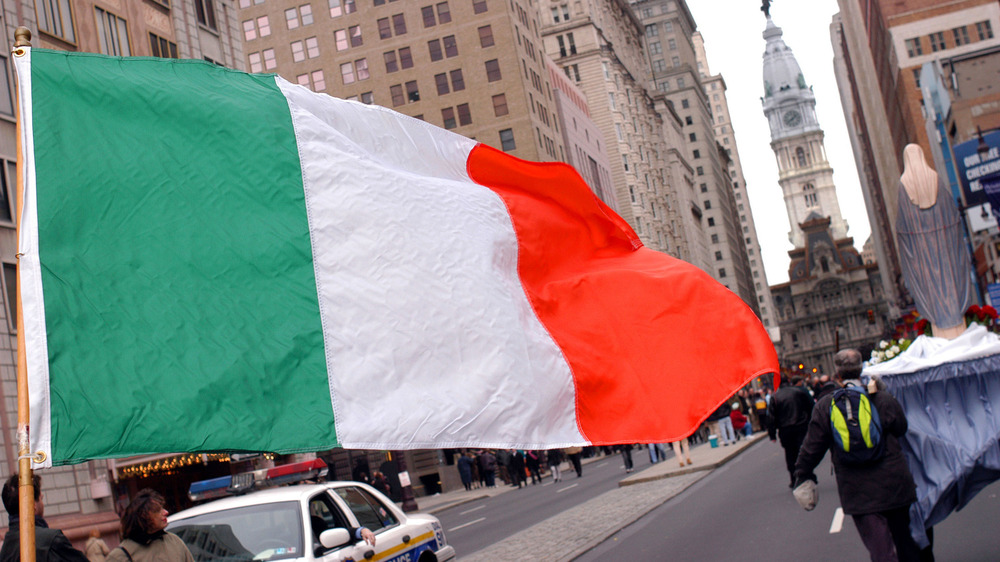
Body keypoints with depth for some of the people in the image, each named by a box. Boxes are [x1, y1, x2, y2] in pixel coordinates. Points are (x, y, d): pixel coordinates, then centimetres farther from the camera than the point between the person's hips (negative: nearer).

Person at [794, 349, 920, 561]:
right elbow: (901, 429, 12)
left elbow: (812, 446, -2)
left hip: (859, 492, -2)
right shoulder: (884, 399, -3)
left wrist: (802, 474, 11)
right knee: (904, 540, 21)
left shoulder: (824, 406, -5)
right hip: (894, 485, 2)